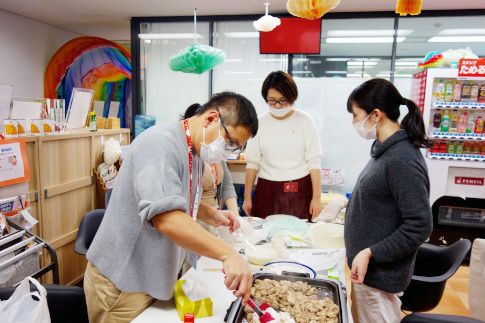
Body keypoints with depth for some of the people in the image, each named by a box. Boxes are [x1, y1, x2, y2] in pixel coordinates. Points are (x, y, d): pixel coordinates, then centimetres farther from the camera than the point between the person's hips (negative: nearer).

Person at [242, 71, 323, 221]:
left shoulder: (305, 120, 0)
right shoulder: (260, 122, 4)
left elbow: (314, 162, 0)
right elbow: (252, 163, 6)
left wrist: (316, 198, -3)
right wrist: (247, 198, 5)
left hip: (299, 192, -1)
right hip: (267, 191, 1)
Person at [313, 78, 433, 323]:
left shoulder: (403, 160, -24)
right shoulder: (385, 150, 4)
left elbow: (419, 227, -24)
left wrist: (370, 253, -22)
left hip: (379, 273, -9)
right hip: (366, 266, 9)